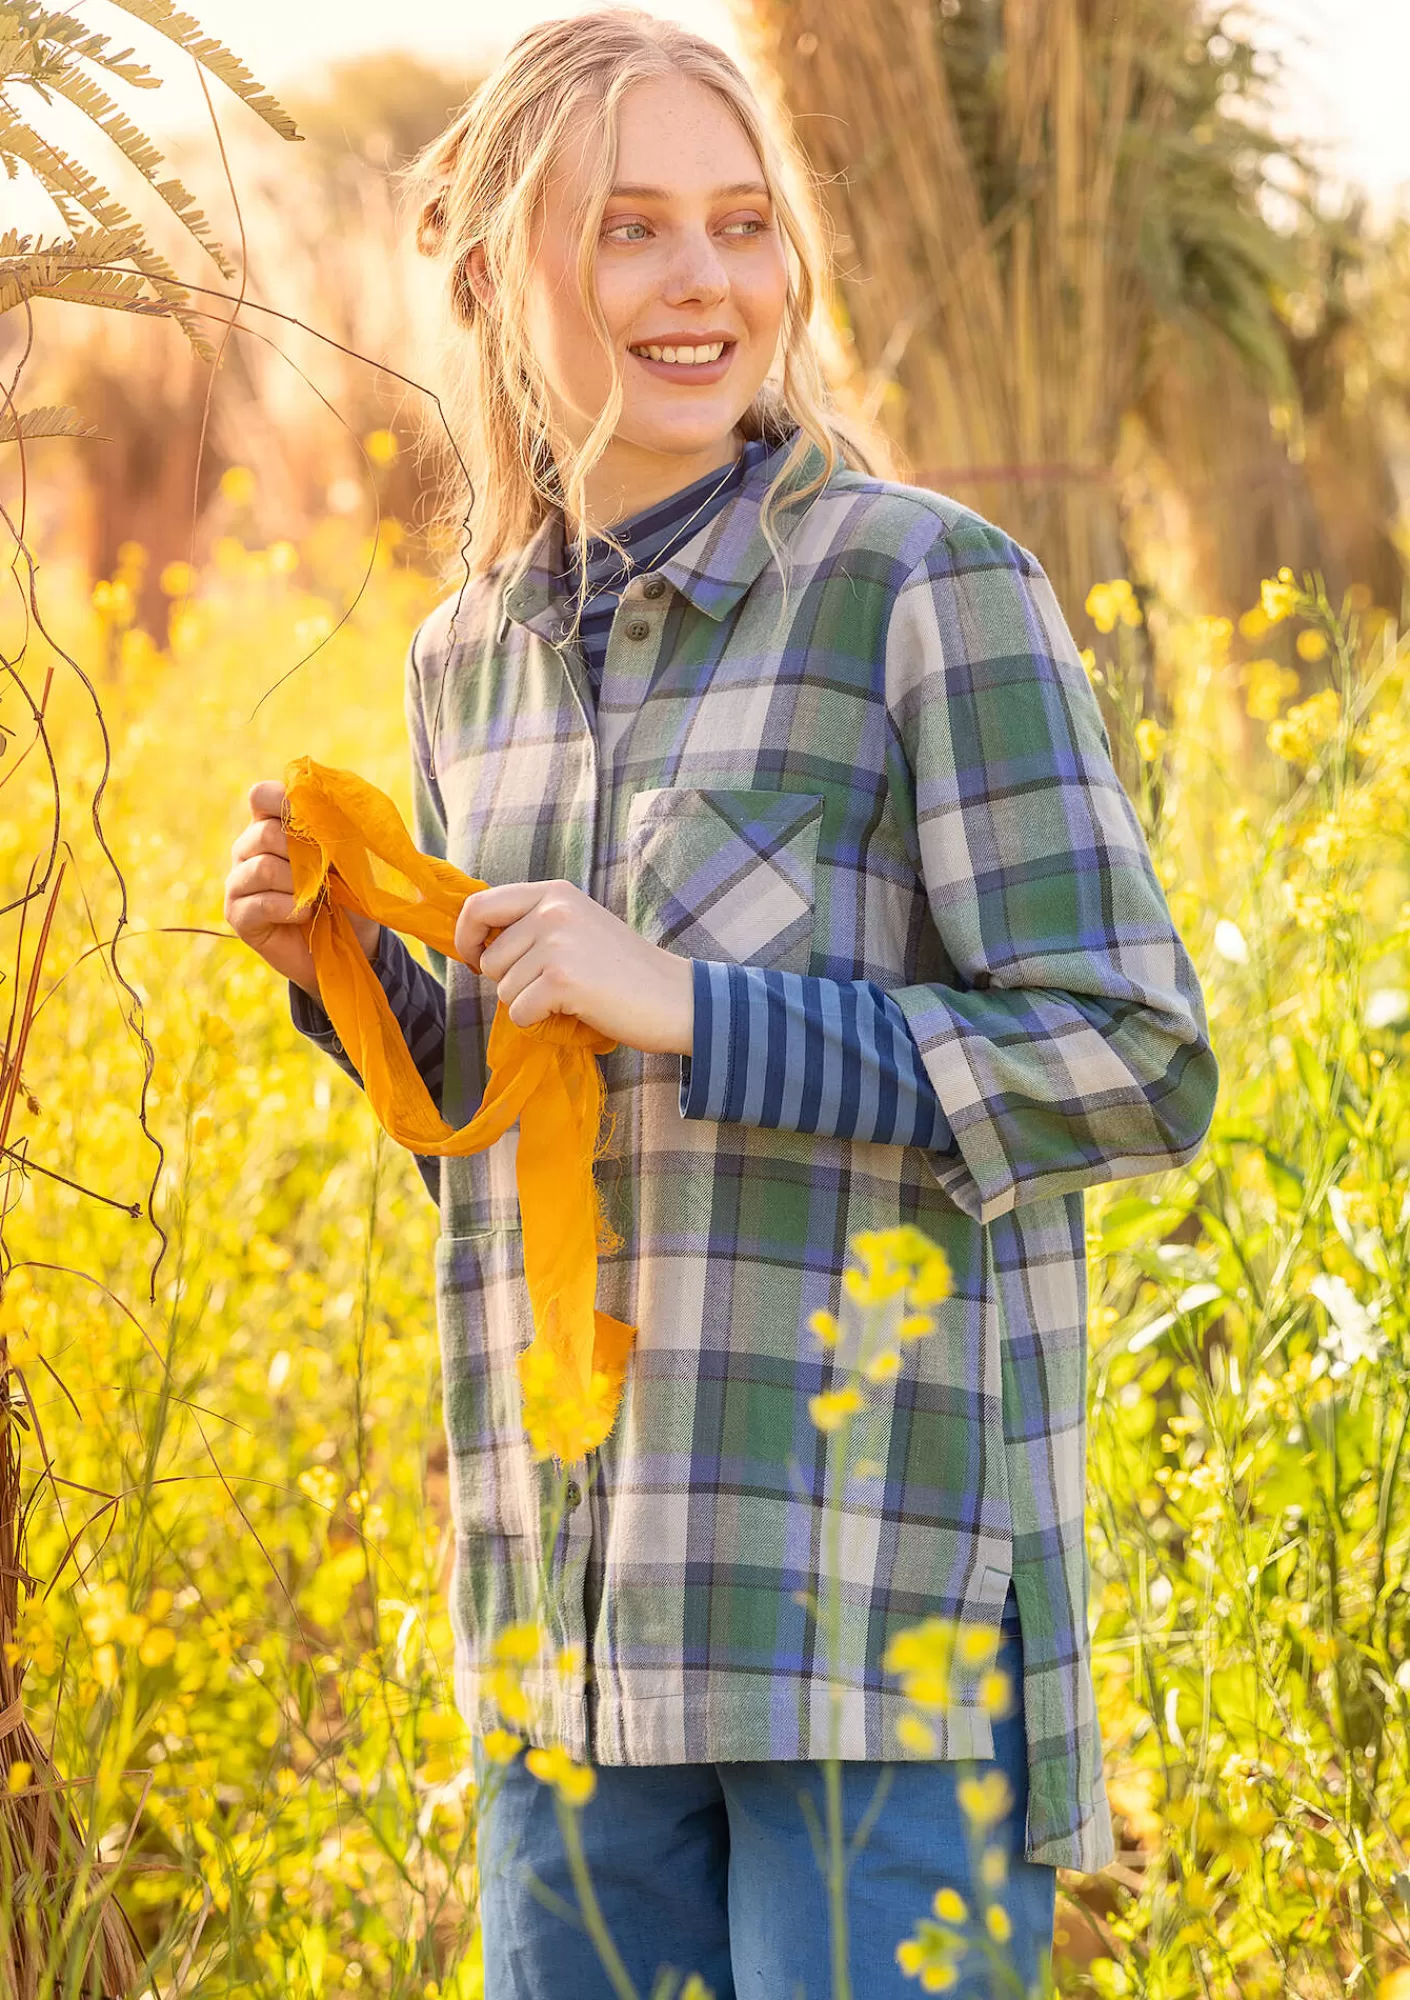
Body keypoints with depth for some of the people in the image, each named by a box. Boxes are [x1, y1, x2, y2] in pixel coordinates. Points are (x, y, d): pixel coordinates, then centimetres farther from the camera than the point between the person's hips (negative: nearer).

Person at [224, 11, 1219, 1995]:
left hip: (891, 1591, -6)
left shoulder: (926, 586, -9)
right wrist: (342, 971, 2)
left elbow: (1139, 1072, -11)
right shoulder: (471, 660, 11)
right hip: (584, 1611, 6)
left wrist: (684, 1002, -17)